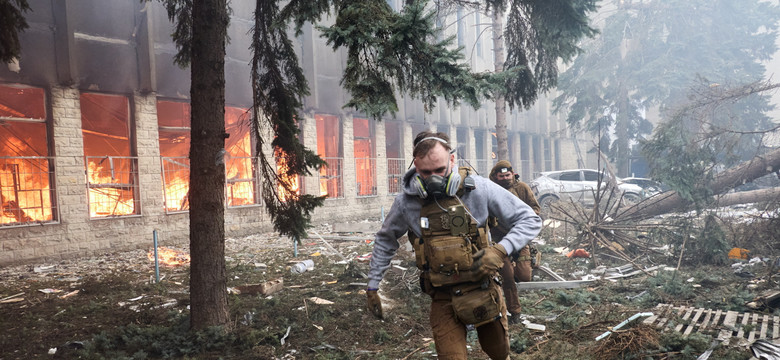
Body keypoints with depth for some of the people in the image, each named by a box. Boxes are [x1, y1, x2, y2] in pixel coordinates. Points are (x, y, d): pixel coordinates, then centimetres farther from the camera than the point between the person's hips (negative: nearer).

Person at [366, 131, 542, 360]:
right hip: (443, 298, 0)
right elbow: (385, 241, 9)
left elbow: (530, 220, -9)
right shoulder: (406, 202, -10)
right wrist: (372, 286, 8)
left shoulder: (479, 188, -16)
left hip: (483, 288, 1)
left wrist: (501, 251, -25)